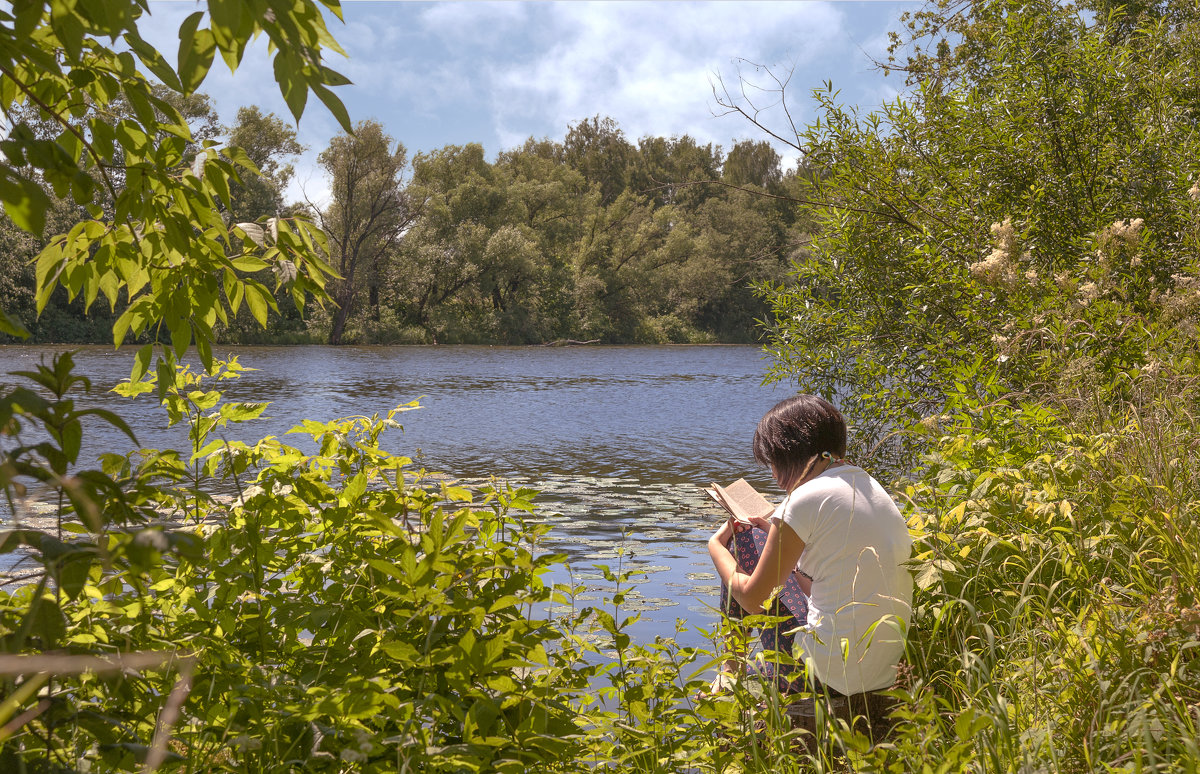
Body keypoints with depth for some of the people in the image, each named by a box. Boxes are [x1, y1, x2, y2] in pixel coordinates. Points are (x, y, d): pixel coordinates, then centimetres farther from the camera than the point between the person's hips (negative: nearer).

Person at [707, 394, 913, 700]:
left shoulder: (807, 498, -15)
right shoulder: (871, 486, 9)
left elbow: (752, 598, -8)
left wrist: (717, 547, 10)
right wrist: (776, 534, 25)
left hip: (832, 675, -8)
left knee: (744, 542, 9)